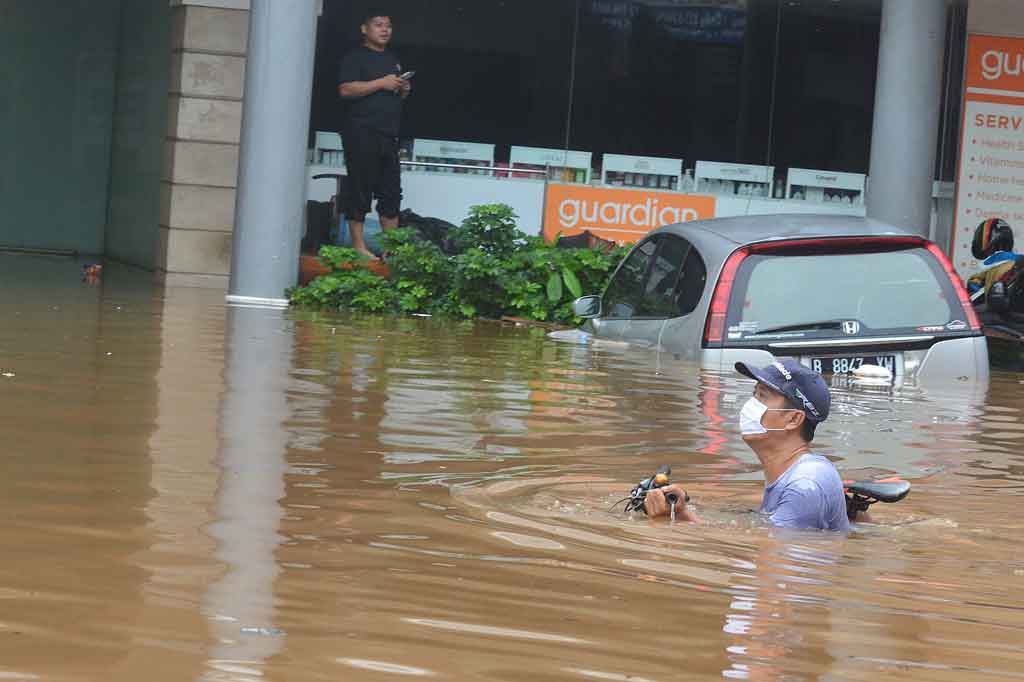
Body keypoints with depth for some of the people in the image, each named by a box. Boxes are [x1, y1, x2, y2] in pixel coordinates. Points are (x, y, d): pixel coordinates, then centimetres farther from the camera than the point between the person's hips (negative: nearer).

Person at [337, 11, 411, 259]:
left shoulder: (393, 60, 21)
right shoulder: (355, 57, -3)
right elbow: (346, 90, -16)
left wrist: (404, 89, 7)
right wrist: (382, 83, -18)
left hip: (389, 135, 8)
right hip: (361, 134, -8)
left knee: (391, 191, 7)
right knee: (360, 190, -6)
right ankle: (359, 246, -3)